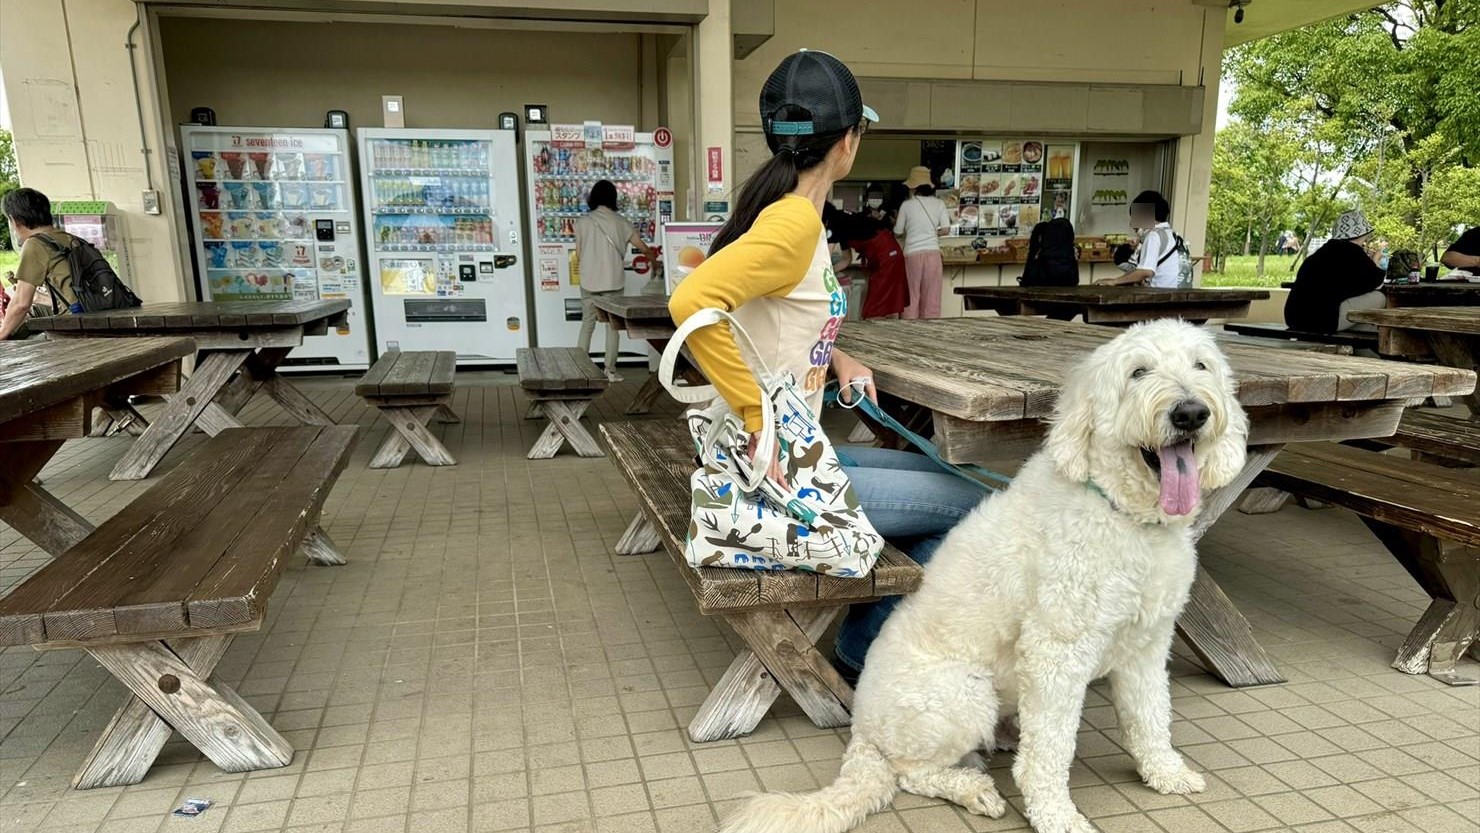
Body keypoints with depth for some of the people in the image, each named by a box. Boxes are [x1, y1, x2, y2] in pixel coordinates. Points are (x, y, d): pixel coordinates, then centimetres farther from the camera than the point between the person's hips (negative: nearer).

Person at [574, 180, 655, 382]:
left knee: (587, 324, 11)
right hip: (613, 281, -1)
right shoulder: (619, 221, -3)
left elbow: (578, 254, 4)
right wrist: (654, 257, 26)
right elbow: (641, 247, 6)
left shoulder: (583, 222, -2)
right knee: (612, 326, 6)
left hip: (589, 281, 1)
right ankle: (610, 370, 8)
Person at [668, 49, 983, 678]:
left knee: (943, 479, 20)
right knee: (973, 510, 1)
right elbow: (692, 302, -33)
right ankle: (868, 647, 16)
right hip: (777, 469, -9)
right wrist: (760, 419, -28)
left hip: (794, 453, 9)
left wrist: (835, 359, 9)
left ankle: (866, 643, 26)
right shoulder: (795, 221, -19)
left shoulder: (787, 212, 10)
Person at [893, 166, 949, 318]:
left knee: (911, 297, 5)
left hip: (913, 253, -2)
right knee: (931, 297, 6)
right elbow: (945, 229, 0)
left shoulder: (907, 205, -1)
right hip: (933, 252, 2)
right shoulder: (938, 203, 4)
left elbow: (897, 233, 5)